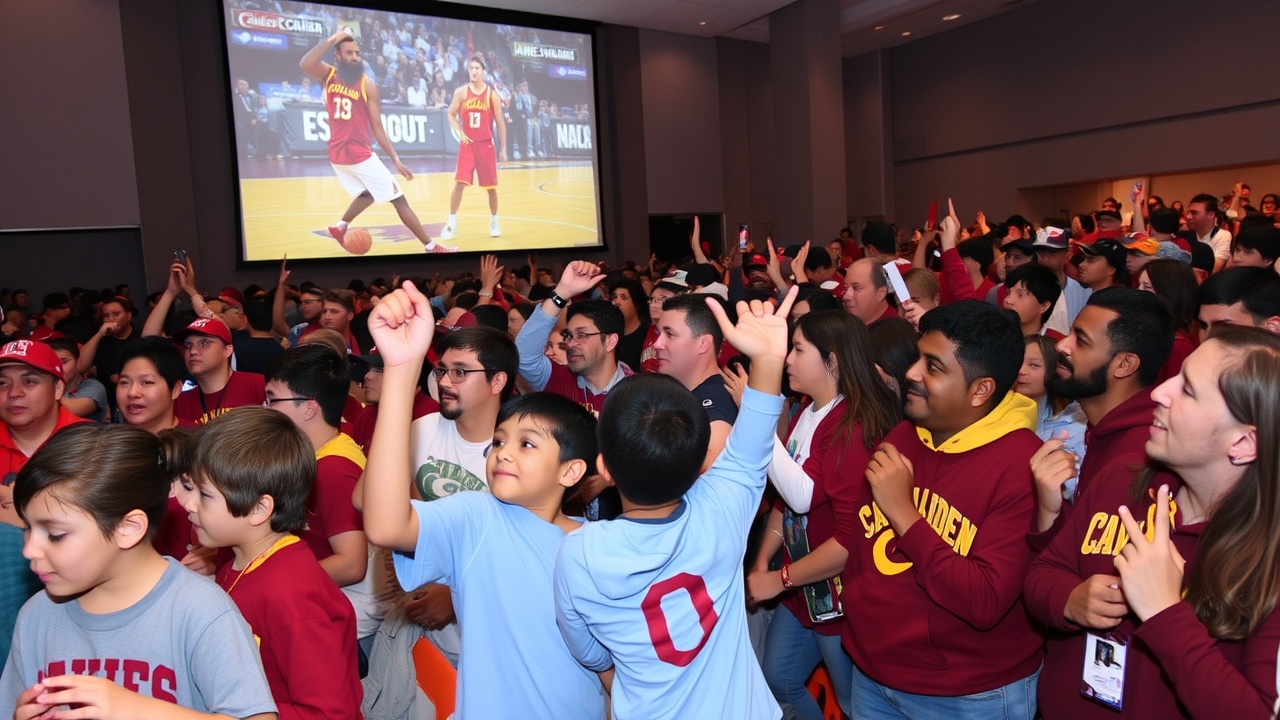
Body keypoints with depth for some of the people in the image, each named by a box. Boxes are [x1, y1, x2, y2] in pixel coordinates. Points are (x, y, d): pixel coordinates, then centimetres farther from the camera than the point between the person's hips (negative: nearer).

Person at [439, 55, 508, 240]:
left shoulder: (492, 95, -1)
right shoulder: (461, 92, 0)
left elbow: (500, 123, 1)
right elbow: (450, 114, 10)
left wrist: (503, 149, -2)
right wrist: (460, 132, -6)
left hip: (486, 145, 0)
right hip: (467, 144, 0)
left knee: (491, 186, 6)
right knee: (459, 183, -9)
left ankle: (494, 222, 23)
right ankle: (452, 222, 2)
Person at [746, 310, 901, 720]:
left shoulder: (855, 427, -22)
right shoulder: (805, 413, 5)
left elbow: (853, 538, -28)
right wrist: (762, 562, 3)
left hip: (841, 598, -8)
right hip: (800, 592, 8)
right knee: (777, 683, 21)